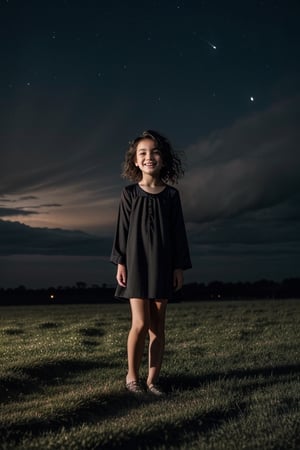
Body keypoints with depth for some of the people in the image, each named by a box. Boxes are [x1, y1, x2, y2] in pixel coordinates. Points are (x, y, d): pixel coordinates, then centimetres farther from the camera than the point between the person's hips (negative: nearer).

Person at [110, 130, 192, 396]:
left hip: (163, 265, 2)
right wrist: (120, 262, -4)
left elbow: (178, 232, 5)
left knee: (158, 325, 4)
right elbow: (122, 229, 2)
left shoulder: (172, 195, 4)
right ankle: (132, 375, 10)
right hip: (137, 263, -2)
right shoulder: (130, 194, 1)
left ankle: (153, 379, 13)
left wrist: (179, 266, 1)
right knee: (140, 323, -8)